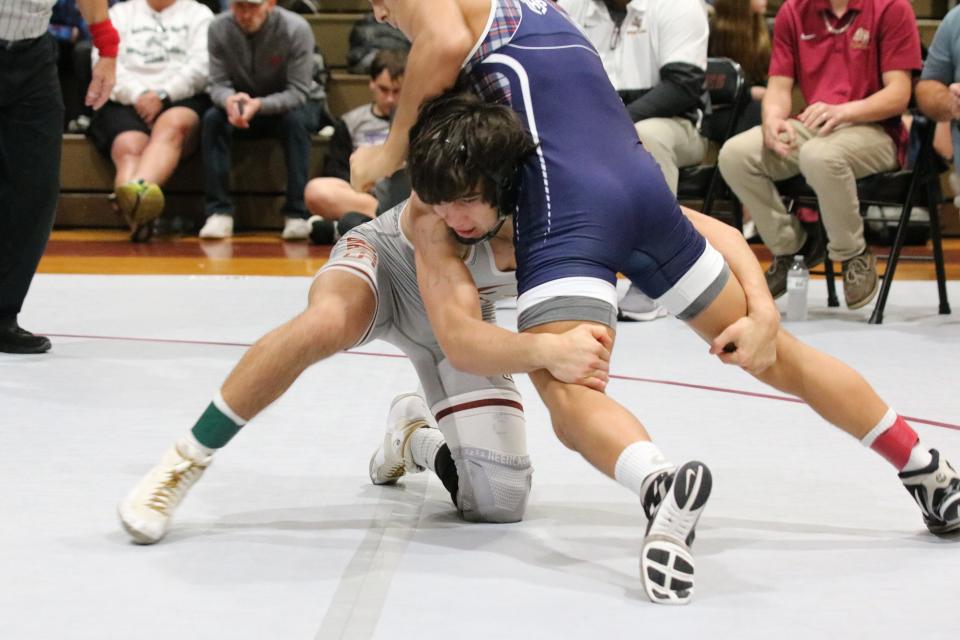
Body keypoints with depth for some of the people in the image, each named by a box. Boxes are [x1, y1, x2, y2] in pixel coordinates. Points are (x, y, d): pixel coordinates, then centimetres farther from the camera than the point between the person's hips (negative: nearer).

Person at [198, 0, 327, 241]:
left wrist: (259, 104, -43)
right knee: (213, 119, -27)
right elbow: (218, 84, -13)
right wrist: (229, 100, -39)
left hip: (292, 103, -2)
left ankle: (297, 214, -31)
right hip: (243, 102, 2)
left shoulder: (296, 29, -23)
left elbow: (298, 92, -25)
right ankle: (219, 212, -26)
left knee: (295, 120, -36)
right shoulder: (219, 29, -14)